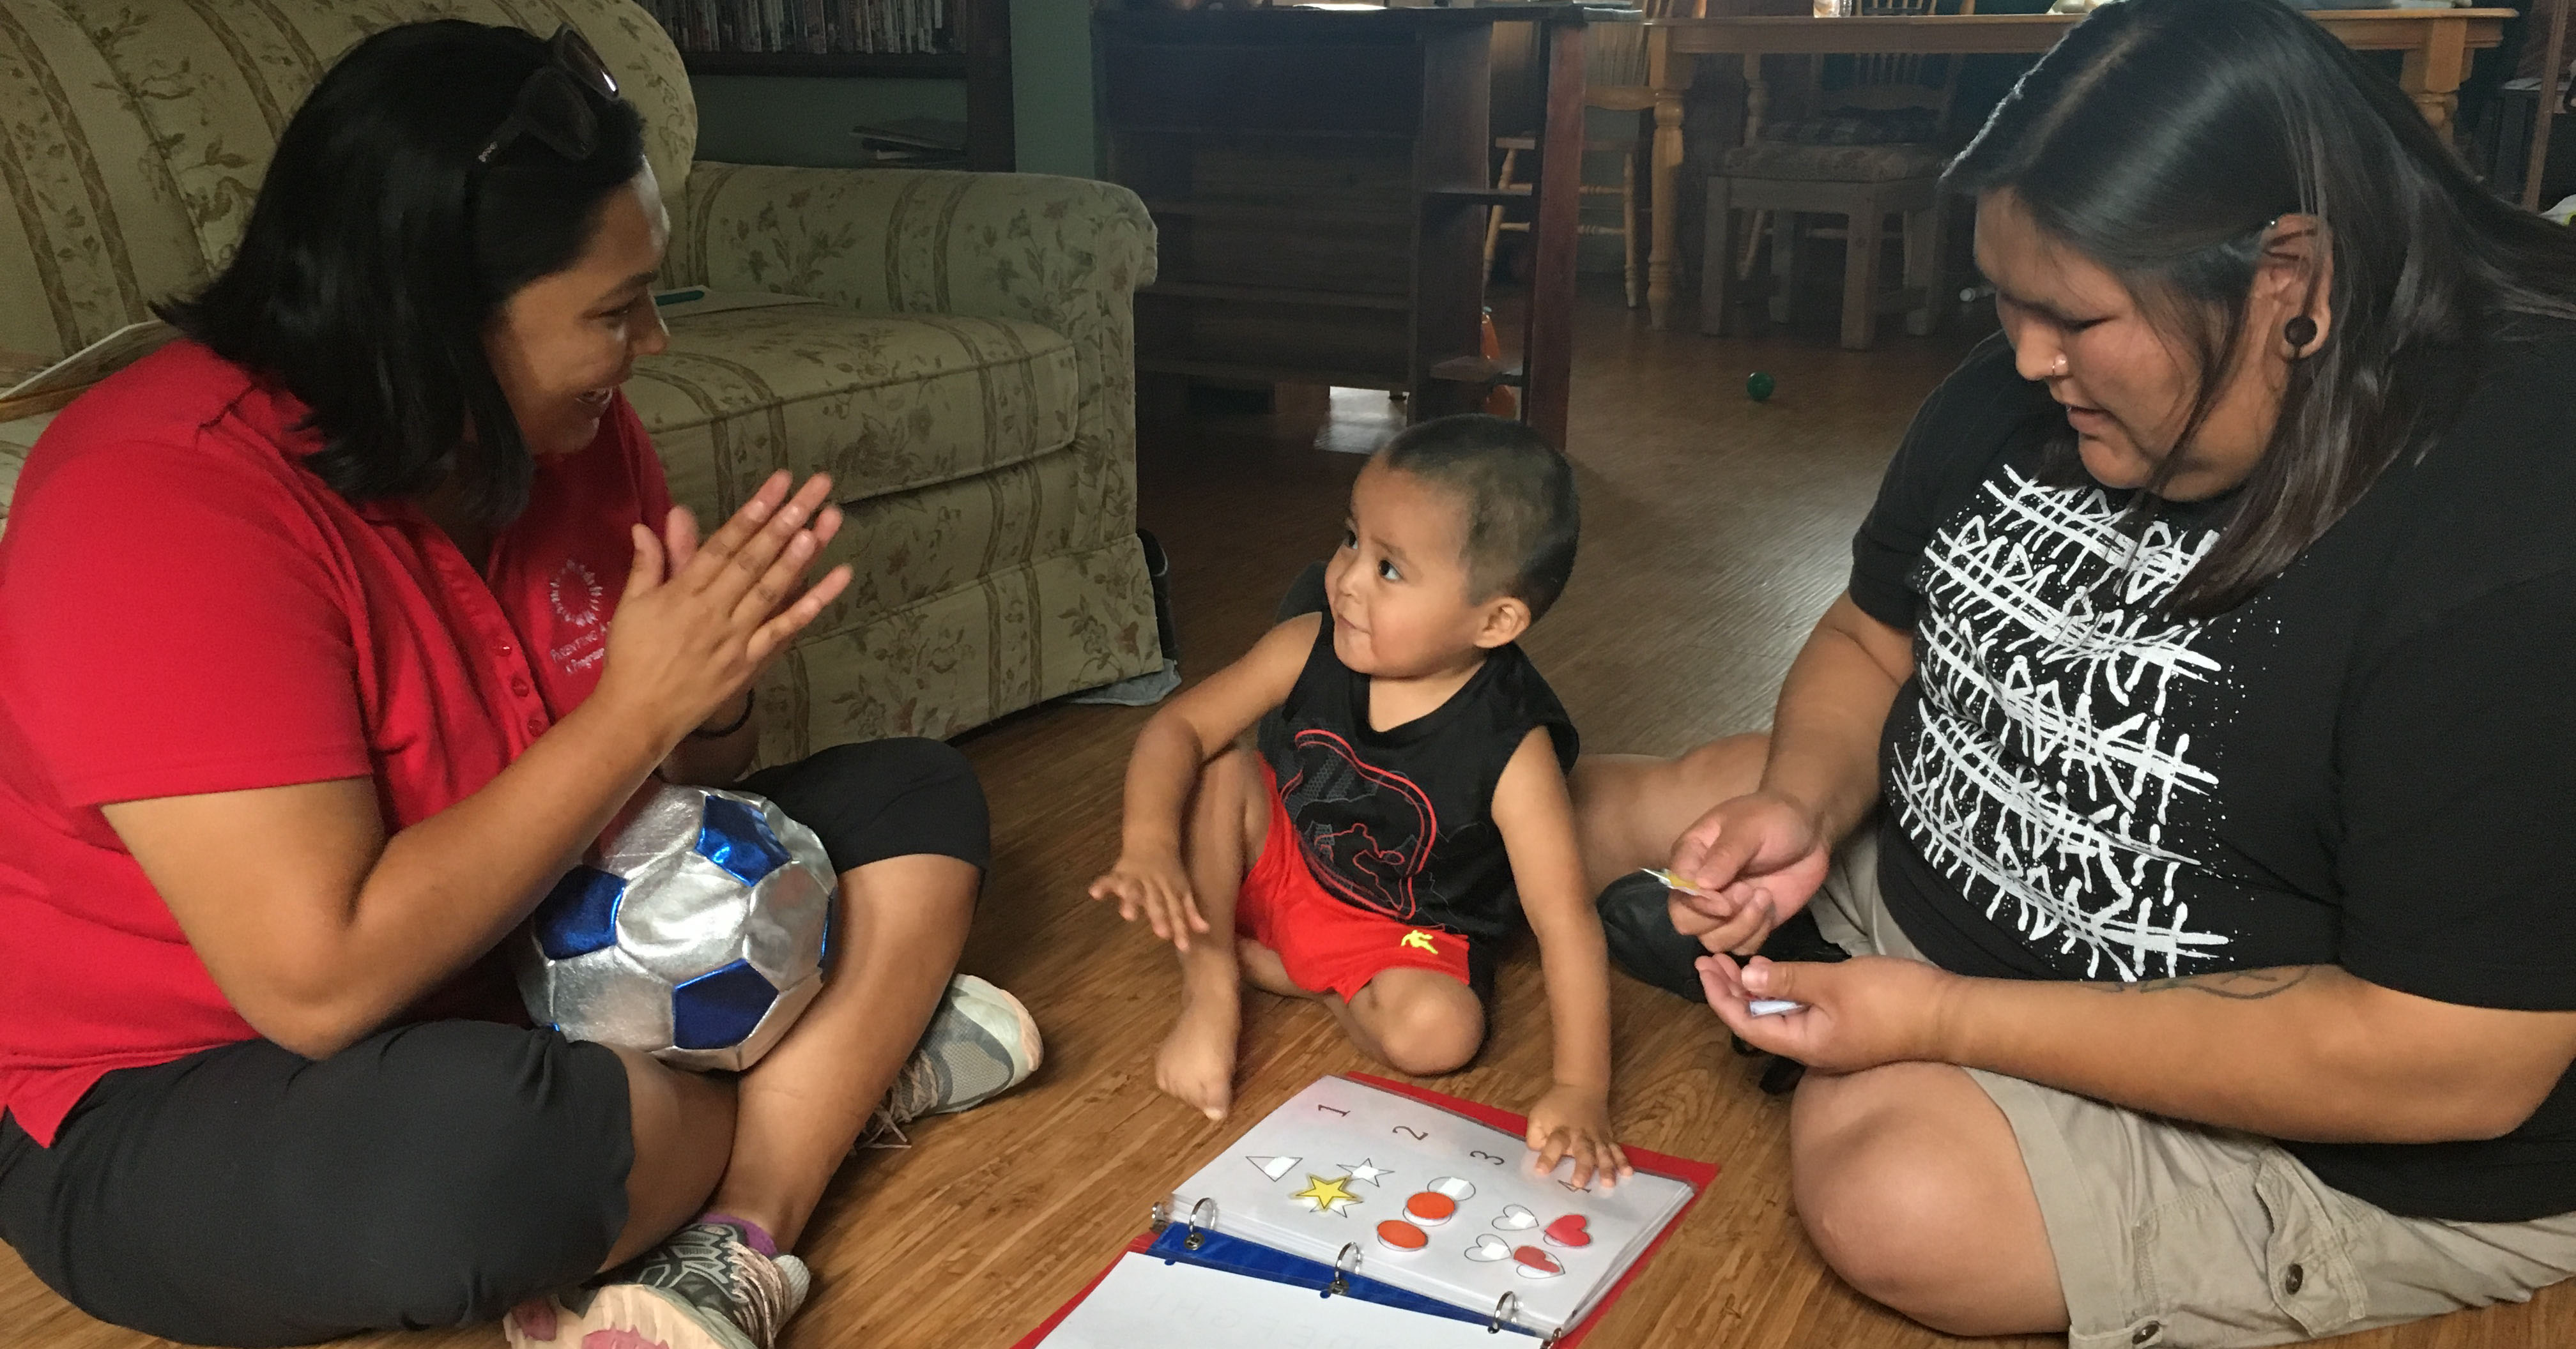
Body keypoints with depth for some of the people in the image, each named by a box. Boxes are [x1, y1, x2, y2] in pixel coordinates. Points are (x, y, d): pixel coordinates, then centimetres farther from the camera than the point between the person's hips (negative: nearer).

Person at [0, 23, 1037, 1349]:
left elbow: (668, 776, 7)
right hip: (183, 1098, -7)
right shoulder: (164, 500, -26)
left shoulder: (560, 425, -4)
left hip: (518, 975, 8)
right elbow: (322, 984, -32)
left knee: (915, 798, 1)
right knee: (488, 1139, -40)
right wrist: (636, 704, -28)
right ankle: (847, 1067, -6)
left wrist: (712, 691, -17)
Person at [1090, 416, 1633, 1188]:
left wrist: (1579, 1091, -37)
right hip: (1279, 861, 3)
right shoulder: (1313, 649, -20)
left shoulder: (1510, 749, -29)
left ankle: (1266, 967, -5)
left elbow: (1565, 922, -29)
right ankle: (1210, 987, -11)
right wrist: (1150, 843, -36)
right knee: (1214, 772, -22)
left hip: (1405, 932, -2)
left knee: (1437, 1031, -31)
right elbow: (1179, 727, -17)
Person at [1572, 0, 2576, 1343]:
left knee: (1895, 1189, -29)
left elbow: (2458, 1066, -31)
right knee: (1625, 798, 3)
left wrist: (1942, 1020, -30)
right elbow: (1872, 633, 7)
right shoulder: (2028, 392, -7)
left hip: (2347, 1138, -6)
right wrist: (1805, 804, -17)